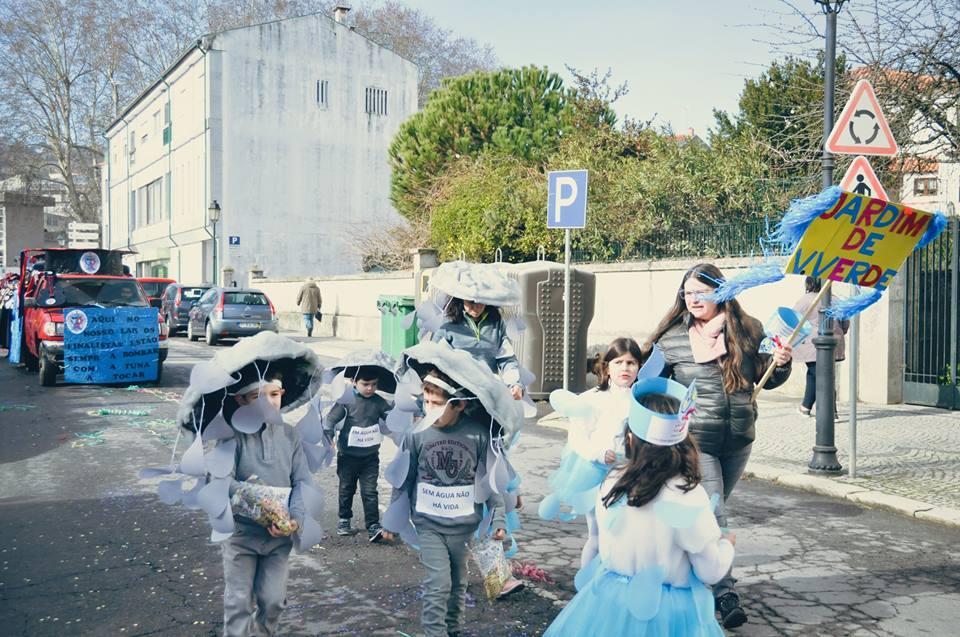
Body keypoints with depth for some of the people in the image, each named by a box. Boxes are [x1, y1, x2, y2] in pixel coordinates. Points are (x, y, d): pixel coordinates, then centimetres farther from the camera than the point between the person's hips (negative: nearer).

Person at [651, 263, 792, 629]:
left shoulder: (748, 330, 0)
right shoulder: (672, 338, -5)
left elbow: (766, 379, 11)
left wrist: (781, 363, -9)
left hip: (738, 440, 3)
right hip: (695, 440, -3)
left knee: (710, 512, 17)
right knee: (713, 517, -7)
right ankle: (725, 593, -1)